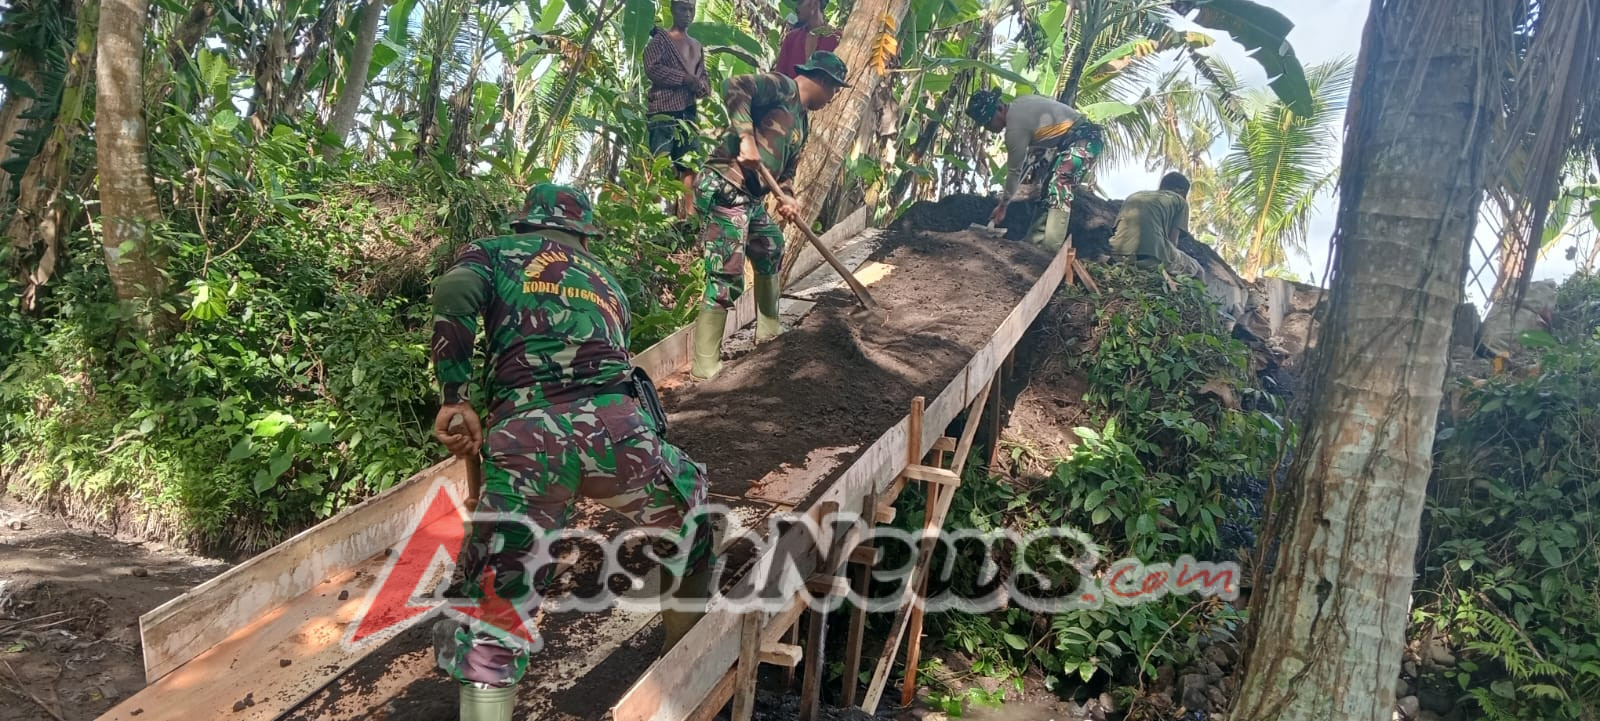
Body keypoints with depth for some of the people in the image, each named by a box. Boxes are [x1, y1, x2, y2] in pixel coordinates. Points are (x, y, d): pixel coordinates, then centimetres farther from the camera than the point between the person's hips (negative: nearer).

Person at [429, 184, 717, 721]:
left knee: (497, 604, 5)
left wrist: (455, 398, 1)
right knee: (689, 514, 31)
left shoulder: (495, 252, 23)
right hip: (616, 423, 3)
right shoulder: (605, 279, 34)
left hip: (526, 437, -2)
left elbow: (455, 294, 0)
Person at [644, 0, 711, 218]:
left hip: (688, 113, 6)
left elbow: (705, 78, 22)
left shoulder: (697, 46, 23)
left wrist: (700, 86, -3)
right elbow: (651, 68, -9)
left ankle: (685, 214, -1)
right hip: (664, 111, -6)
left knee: (689, 166, -1)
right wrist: (684, 78, -12)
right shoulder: (660, 38, 5)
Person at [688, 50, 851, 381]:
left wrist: (787, 198, 1)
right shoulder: (782, 87, -4)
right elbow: (734, 87, -19)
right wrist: (747, 137, -26)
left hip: (752, 199, 11)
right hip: (725, 189, -11)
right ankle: (704, 367, -10)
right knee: (728, 280, -14)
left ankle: (768, 330, 45)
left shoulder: (802, 123, 23)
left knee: (771, 251, 27)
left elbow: (786, 170, 22)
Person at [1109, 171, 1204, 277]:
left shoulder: (1134, 196, 29)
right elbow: (1172, 240, 6)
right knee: (1195, 269, 23)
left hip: (1117, 255, 5)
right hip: (1150, 257, -5)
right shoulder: (1179, 201, 16)